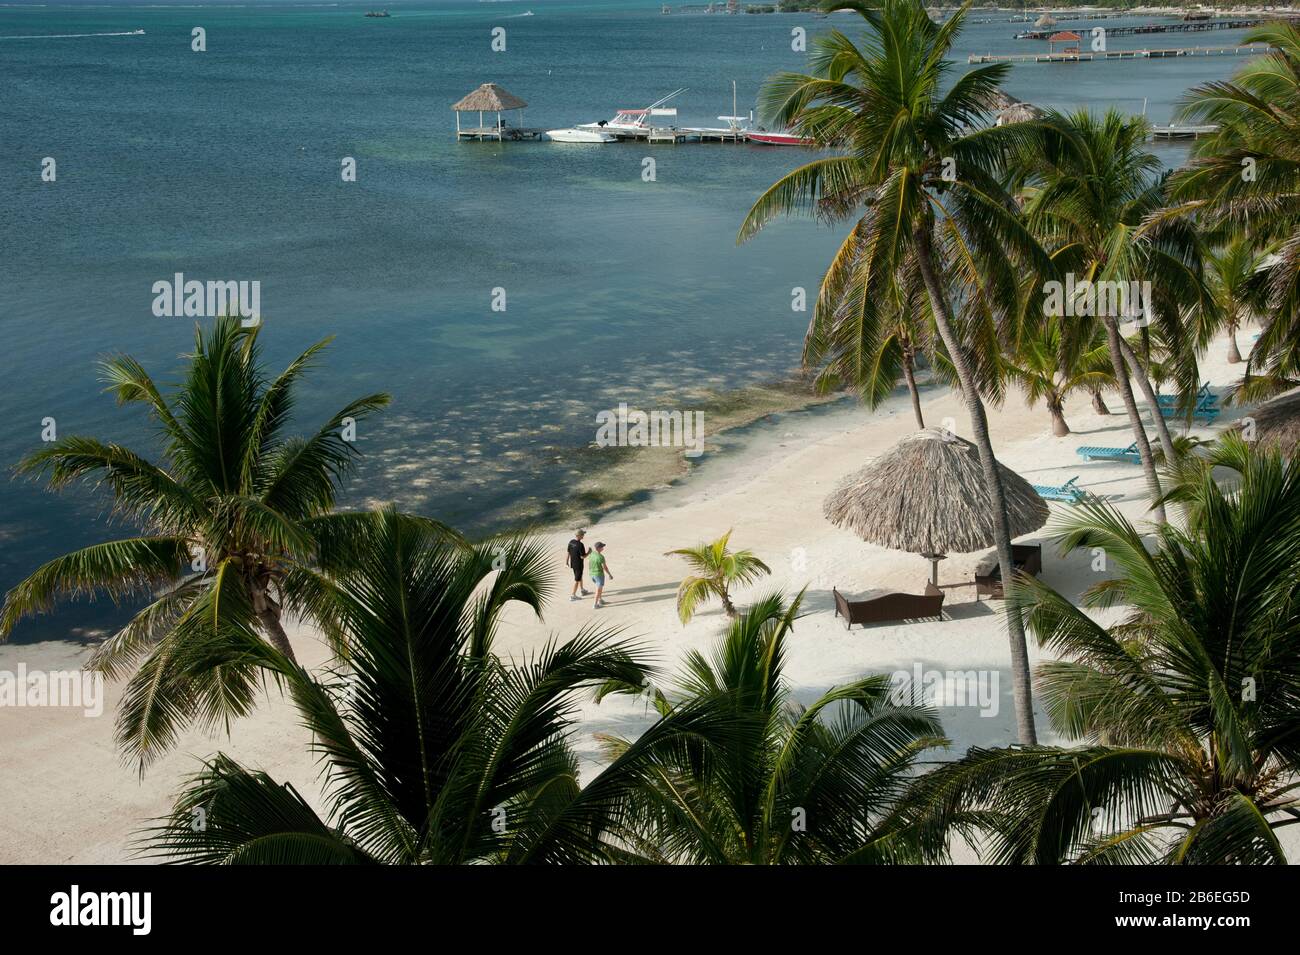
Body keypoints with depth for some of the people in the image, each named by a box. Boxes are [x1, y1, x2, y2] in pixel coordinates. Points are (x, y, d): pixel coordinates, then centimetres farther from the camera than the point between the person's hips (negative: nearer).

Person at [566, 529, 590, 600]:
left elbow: (568, 553, 5)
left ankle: (582, 590, 43)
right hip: (578, 564, -8)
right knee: (577, 579, 5)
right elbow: (582, 556, -23)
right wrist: (588, 552, -6)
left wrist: (567, 561, 17)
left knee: (579, 576, 26)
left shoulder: (571, 542, -4)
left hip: (573, 563, 8)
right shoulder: (580, 545, -26)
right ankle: (572, 595, 11)